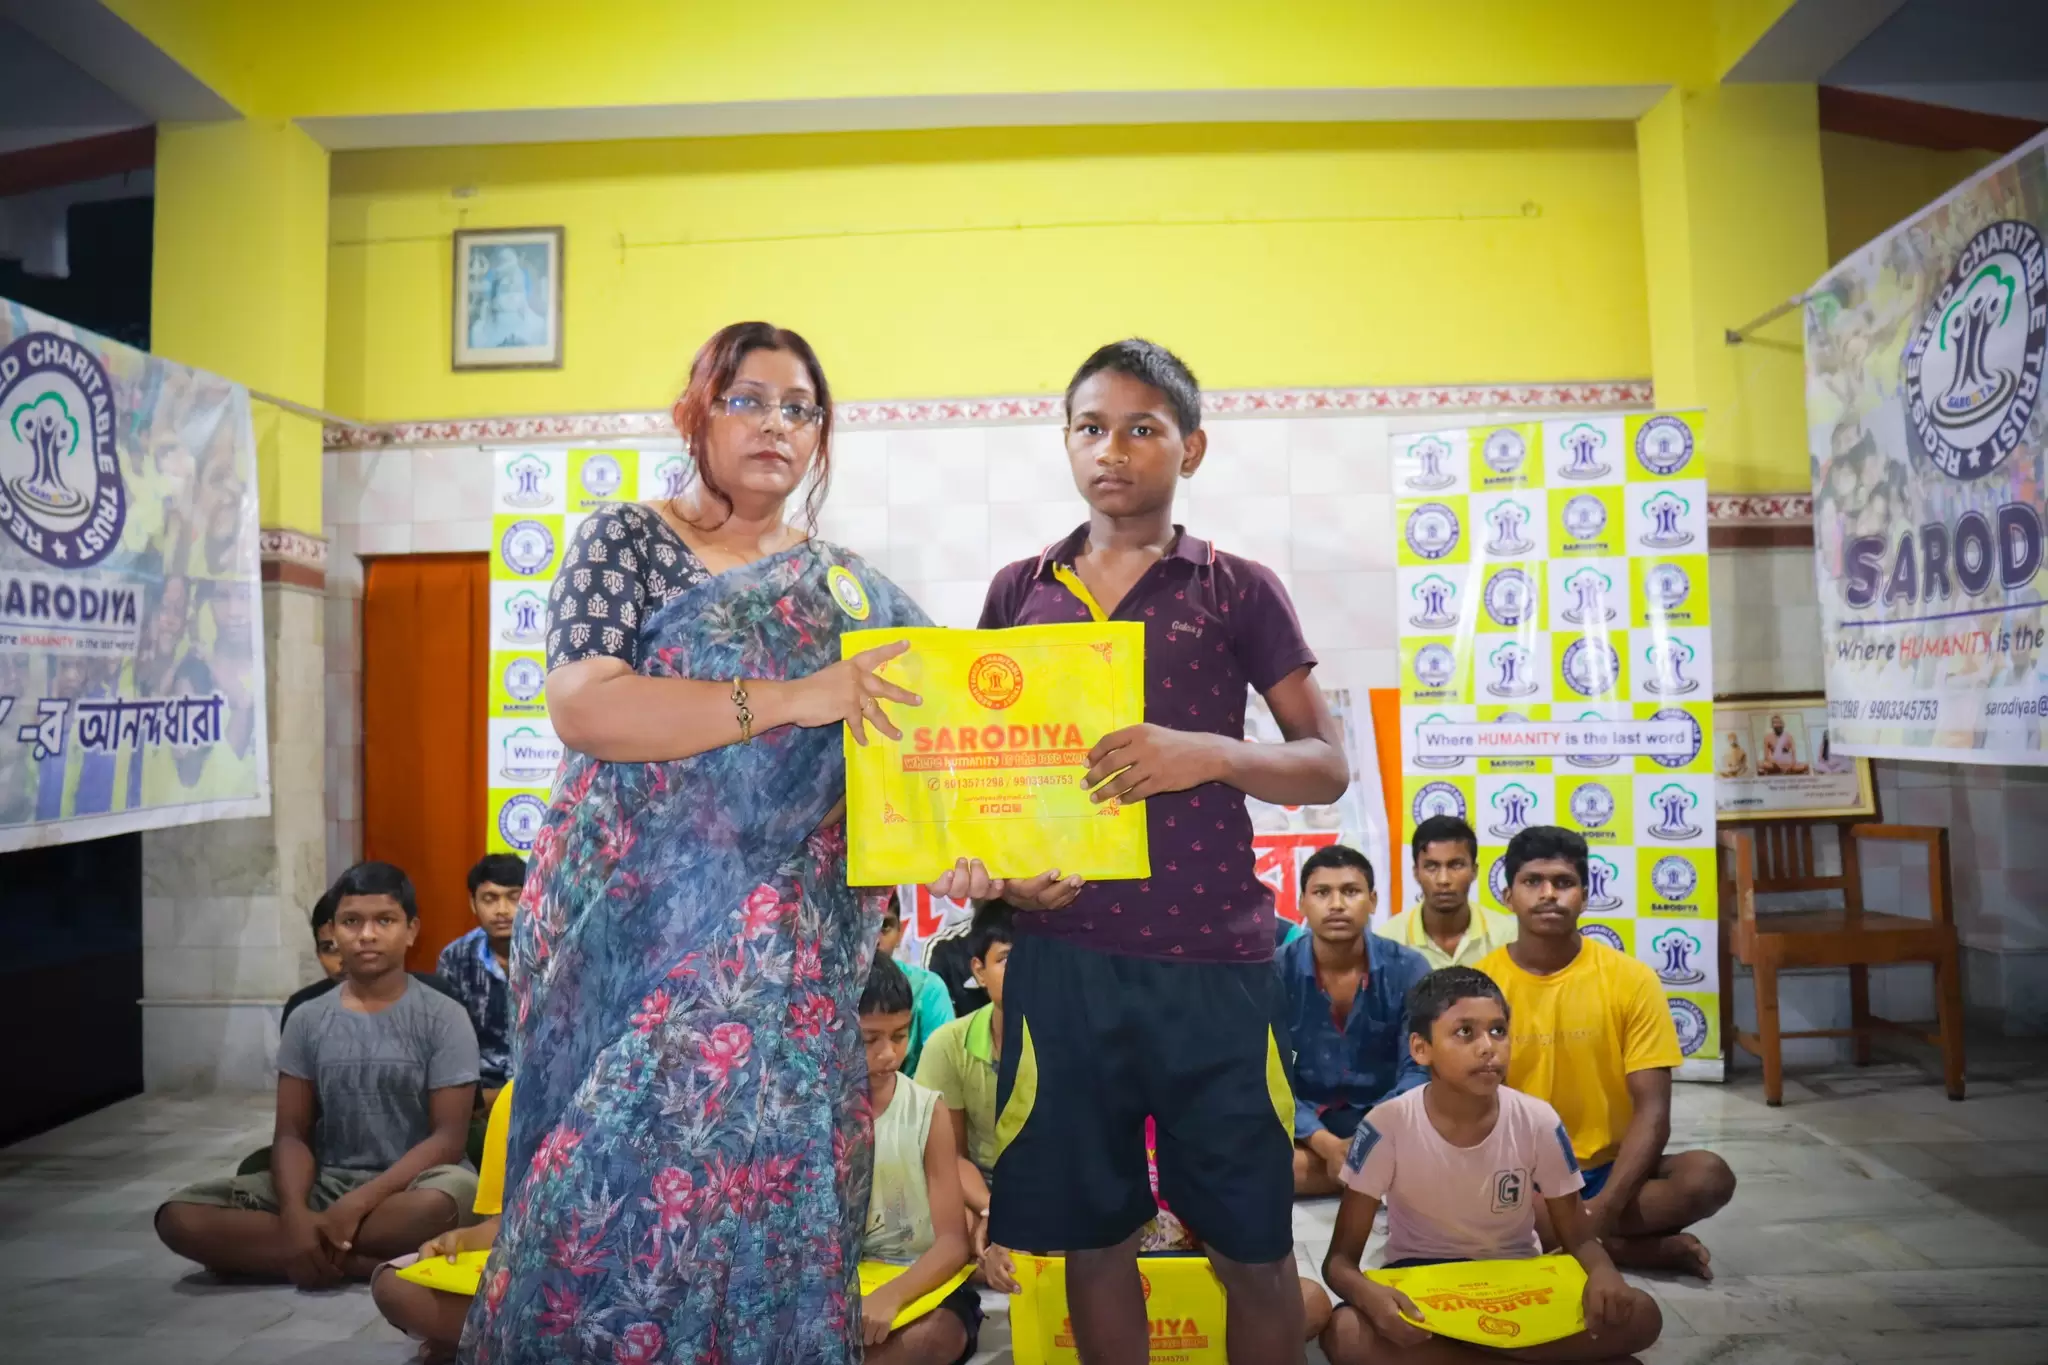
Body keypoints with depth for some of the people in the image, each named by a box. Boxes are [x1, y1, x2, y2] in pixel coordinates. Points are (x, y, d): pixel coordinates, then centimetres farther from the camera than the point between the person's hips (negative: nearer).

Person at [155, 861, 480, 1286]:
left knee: (455, 1192, -38)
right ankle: (373, 1263, -21)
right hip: (322, 1183, 4)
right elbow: (291, 1133, 2)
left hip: (405, 1186, -4)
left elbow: (449, 1138, -9)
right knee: (180, 1216, -18)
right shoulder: (308, 1020, 7)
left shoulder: (443, 1017, -4)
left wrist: (356, 1205, -19)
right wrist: (295, 1212, -18)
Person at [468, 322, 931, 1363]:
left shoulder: (850, 587, 13)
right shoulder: (628, 541, 2)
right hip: (638, 925, -3)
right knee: (628, 1181, -1)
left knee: (768, 1182, 5)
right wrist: (788, 699, -20)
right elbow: (579, 705, -14)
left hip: (790, 955, 3)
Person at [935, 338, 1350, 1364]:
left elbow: (1327, 764, 2)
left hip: (1211, 962, -2)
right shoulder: (1020, 592, 10)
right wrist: (991, 868, -7)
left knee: (1253, 1246, 8)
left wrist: (1212, 753, -17)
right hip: (1062, 958, 2)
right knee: (1092, 1232, 14)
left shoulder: (1237, 591, 4)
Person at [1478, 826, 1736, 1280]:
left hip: (1605, 1171, 0)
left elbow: (1652, 1110, -10)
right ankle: (1649, 1248, -20)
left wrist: (1604, 1207, -24)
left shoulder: (1631, 978, -5)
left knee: (1708, 1176, -28)